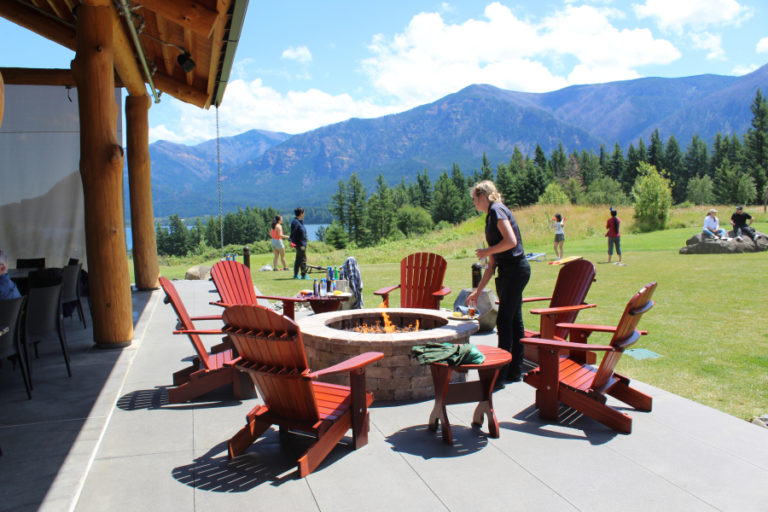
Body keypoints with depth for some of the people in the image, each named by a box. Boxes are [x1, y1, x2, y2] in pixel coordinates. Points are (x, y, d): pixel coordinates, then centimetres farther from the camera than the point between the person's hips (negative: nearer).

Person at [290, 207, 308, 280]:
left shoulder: (300, 221, 16)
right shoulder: (295, 222, -13)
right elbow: (293, 232, -22)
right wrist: (291, 240, -30)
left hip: (303, 243, 10)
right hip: (299, 244, -10)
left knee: (298, 259, 14)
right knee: (303, 259, -10)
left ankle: (296, 274, 20)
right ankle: (303, 275, -8)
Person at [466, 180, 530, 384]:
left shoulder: (497, 210, -8)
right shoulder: (491, 217, 20)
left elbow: (511, 241, -23)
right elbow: (492, 264, 21)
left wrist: (487, 251, -9)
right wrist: (478, 291, 22)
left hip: (516, 268, -10)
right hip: (507, 271, 10)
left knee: (504, 320, -5)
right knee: (514, 320, 11)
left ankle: (502, 372, 3)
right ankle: (515, 371, 18)